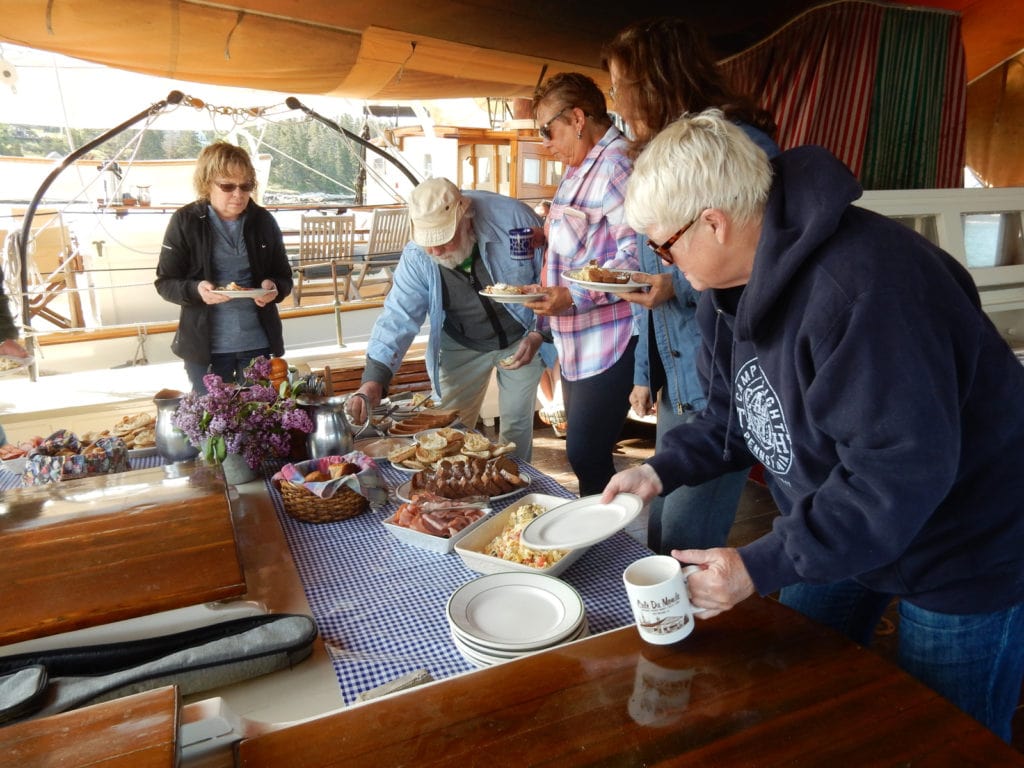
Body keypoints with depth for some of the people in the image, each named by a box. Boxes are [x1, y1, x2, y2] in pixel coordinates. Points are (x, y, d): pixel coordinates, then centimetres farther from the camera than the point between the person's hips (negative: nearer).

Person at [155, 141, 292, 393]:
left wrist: (274, 288, -15)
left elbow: (284, 277, 8)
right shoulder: (185, 221, -5)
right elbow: (165, 282, -2)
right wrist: (196, 290, -22)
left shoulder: (263, 220, 1)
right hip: (205, 346, -2)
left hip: (259, 343, 2)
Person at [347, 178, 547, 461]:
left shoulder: (513, 218, -25)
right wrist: (374, 378, -34)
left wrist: (538, 334, -19)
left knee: (517, 426, 5)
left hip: (521, 340, -1)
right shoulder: (417, 257, -19)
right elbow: (398, 316, -21)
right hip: (462, 348, 2)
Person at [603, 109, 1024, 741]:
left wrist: (762, 566, -31)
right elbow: (737, 415, 6)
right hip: (838, 526, 8)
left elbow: (903, 469, -35)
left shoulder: (860, 286, -35)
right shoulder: (734, 283, -4)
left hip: (964, 553, -8)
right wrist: (662, 470, -8)